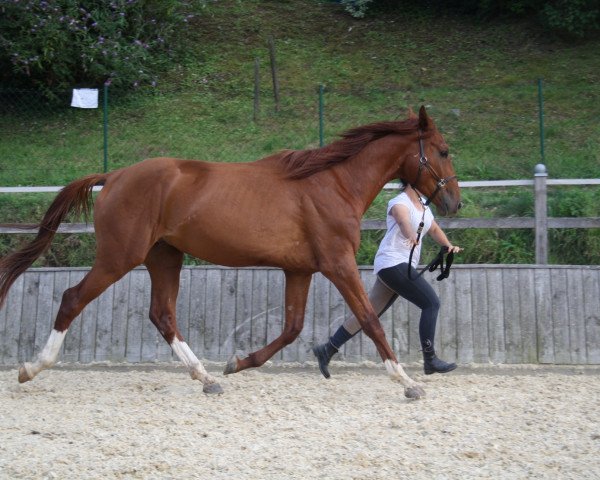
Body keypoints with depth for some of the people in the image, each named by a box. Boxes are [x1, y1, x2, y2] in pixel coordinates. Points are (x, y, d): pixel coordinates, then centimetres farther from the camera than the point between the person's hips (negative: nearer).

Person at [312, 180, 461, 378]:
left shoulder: (423, 206, 16)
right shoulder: (400, 203, -13)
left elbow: (434, 229, 30)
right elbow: (403, 220, -36)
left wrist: (448, 246, 10)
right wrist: (411, 235, -59)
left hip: (402, 267, 9)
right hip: (393, 263, -9)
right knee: (431, 303, -13)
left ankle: (327, 349, 12)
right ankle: (430, 360, -9)